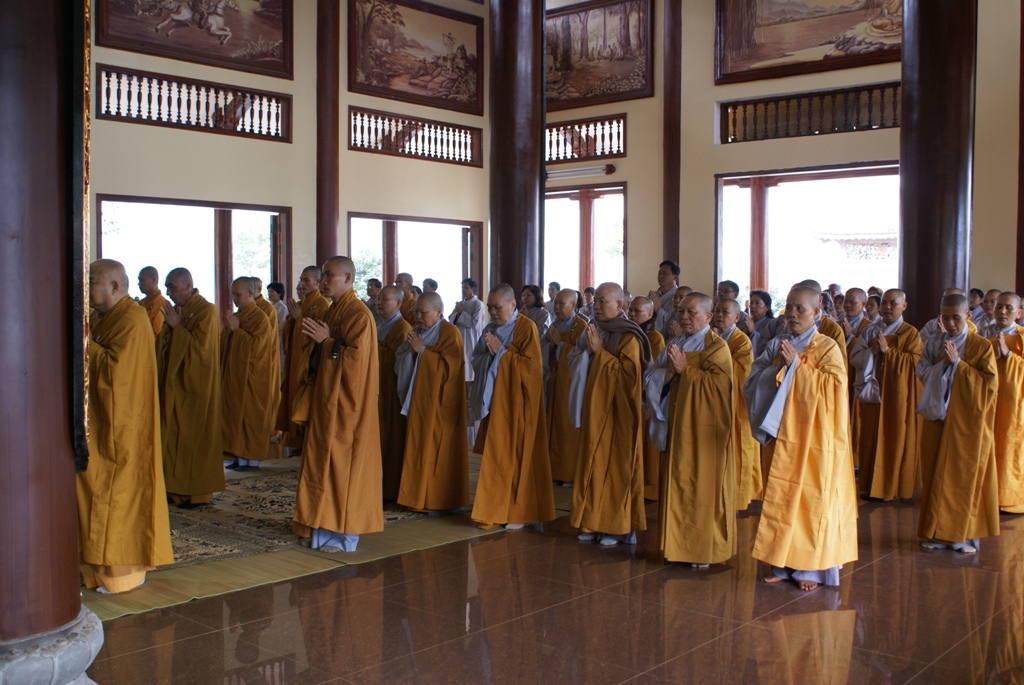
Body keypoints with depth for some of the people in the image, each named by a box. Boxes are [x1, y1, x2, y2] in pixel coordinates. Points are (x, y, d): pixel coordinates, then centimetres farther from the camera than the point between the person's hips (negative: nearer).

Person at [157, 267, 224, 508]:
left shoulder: (206, 310, -10)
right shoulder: (177, 310, 13)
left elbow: (201, 347, -18)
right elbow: (164, 346, 13)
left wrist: (176, 327, -16)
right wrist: (169, 327, -5)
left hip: (195, 386, -8)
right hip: (175, 383, 8)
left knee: (195, 437, -3)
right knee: (174, 434, 7)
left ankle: (199, 492, 4)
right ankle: (178, 486, 14)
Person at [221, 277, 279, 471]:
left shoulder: (261, 319, -10)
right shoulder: (235, 317, 14)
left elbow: (257, 346, -20)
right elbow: (225, 345, 22)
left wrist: (237, 330, -17)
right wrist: (227, 330, 3)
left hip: (251, 378, -8)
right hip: (233, 376, 8)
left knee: (251, 416, -3)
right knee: (235, 415, 8)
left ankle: (252, 458, 4)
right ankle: (239, 455, 14)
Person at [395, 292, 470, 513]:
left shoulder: (450, 333, -7)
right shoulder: (417, 332, 16)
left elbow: (449, 366, -17)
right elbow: (400, 363, 14)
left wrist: (422, 350, -17)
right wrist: (410, 350, -6)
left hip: (439, 404, -7)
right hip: (417, 402, 7)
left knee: (438, 450, -6)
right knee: (417, 448, 6)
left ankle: (440, 501, 1)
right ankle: (418, 496, 13)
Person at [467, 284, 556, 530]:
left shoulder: (526, 327, -8)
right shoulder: (490, 329, 13)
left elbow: (532, 364, -15)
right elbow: (476, 362, 15)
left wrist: (502, 351, -15)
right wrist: (489, 353, -6)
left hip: (516, 404, -6)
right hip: (494, 401, 6)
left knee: (516, 457, -4)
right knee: (494, 457, 6)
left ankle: (518, 513, 5)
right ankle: (496, 510, 13)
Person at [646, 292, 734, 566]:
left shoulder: (716, 346, -4)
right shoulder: (675, 345, 16)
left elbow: (719, 384, -19)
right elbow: (650, 379, 9)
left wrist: (685, 369, -16)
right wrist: (670, 371, -10)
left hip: (703, 429, -6)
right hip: (675, 428, 6)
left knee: (703, 487, -3)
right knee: (676, 485, 8)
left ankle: (704, 549, 5)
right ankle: (679, 544, 16)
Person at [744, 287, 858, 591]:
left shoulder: (827, 347, -3)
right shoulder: (776, 346, 10)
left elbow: (834, 386, -16)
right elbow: (752, 383, 3)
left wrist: (796, 364, -17)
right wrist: (778, 366, -14)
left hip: (813, 438, -4)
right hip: (781, 436, 4)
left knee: (811, 498, -1)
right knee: (779, 497, 7)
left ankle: (810, 567, 9)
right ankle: (781, 562, 16)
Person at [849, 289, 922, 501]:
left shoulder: (911, 333, 2)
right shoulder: (869, 331, 12)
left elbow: (913, 360, -10)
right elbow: (854, 358, 5)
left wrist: (887, 351, -16)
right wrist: (872, 351, -12)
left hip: (897, 395, -3)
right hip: (871, 392, 4)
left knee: (894, 441, -1)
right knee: (870, 440, 4)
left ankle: (891, 487, 7)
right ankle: (869, 485, 13)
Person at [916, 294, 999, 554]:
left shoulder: (982, 347, -3)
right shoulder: (932, 344, 8)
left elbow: (990, 383, -10)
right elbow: (922, 375, 4)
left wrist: (958, 362, -15)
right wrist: (942, 363, -12)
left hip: (969, 423, -3)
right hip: (938, 420, 3)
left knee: (967, 474, 1)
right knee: (937, 474, 4)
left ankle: (966, 534, 9)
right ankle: (938, 531, 12)